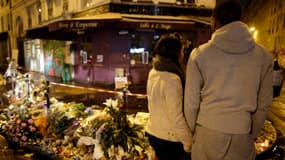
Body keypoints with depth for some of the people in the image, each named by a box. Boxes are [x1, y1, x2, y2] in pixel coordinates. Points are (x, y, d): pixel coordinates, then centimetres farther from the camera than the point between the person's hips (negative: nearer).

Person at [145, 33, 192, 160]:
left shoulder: (153, 72, 1)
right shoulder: (172, 79, -26)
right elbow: (177, 118, -25)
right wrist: (188, 143, -14)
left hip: (153, 132, 8)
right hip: (168, 138, -7)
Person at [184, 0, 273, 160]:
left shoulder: (200, 54, -9)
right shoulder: (264, 55, -4)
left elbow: (191, 101, -5)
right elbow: (264, 103, 2)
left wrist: (192, 130, 9)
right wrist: (253, 133, 15)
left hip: (208, 131, -1)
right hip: (242, 134, 2)